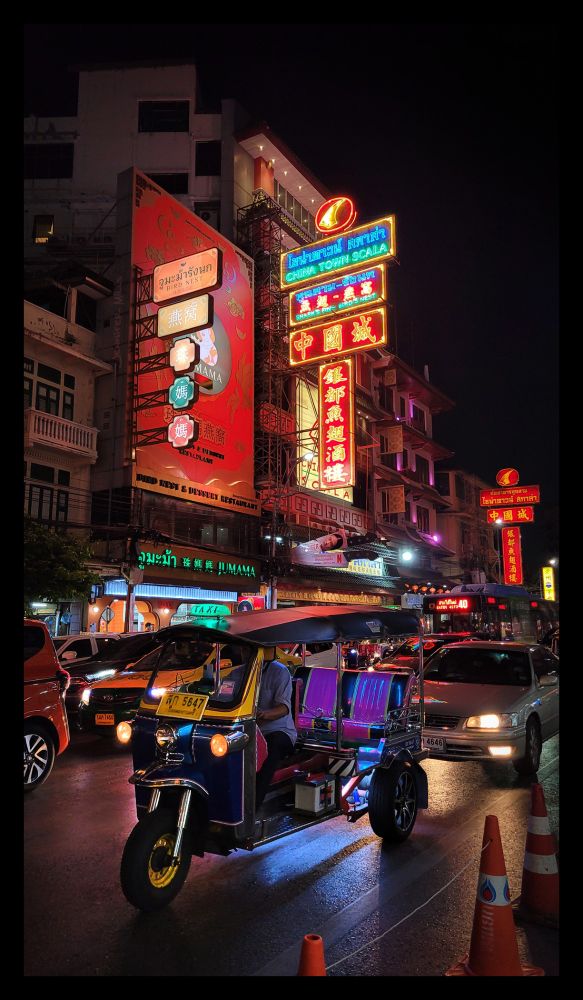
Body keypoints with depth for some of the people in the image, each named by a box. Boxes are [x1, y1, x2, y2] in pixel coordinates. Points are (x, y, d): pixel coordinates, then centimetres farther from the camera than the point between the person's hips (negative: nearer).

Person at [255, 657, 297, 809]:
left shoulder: (279, 672, -5)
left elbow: (284, 708, -16)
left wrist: (265, 714, -36)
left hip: (278, 730, -4)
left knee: (274, 745, -36)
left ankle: (253, 804, -40)